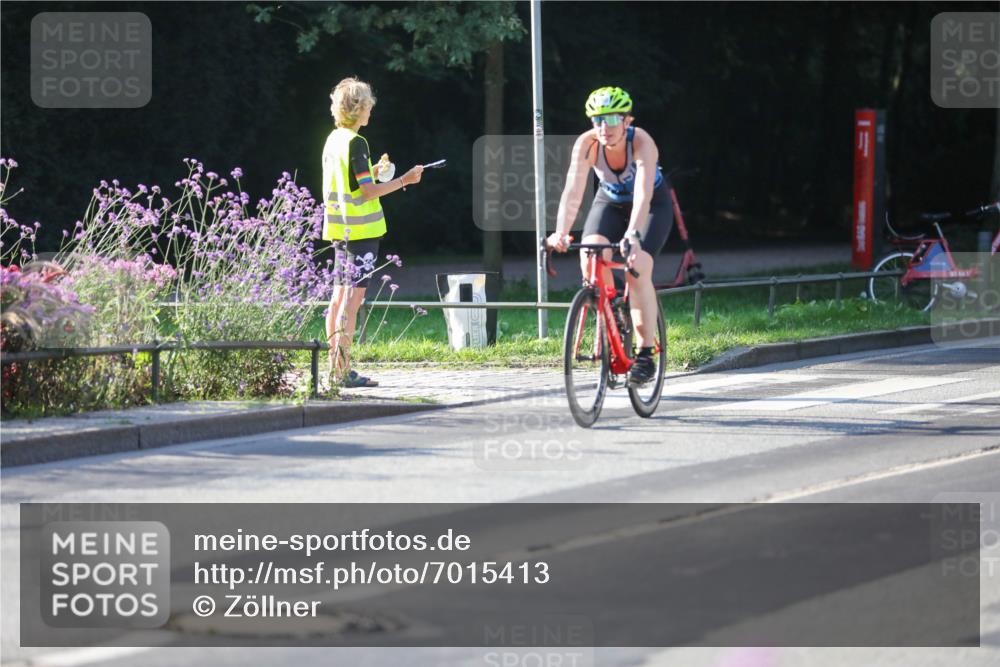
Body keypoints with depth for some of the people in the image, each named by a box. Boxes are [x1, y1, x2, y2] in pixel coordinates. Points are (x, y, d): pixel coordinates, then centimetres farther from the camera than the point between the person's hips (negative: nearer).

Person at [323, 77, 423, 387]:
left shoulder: (333, 140, 11)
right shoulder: (355, 143, -15)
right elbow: (367, 191, -17)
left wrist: (371, 174, 23)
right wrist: (404, 180, -9)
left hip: (338, 229, 9)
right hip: (361, 230, -9)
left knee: (340, 296, 11)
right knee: (353, 297, -7)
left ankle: (336, 367, 13)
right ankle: (343, 371, -8)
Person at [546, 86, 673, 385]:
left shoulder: (642, 142, -34)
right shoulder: (587, 144, -26)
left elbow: (643, 193, -47)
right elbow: (573, 190, -35)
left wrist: (633, 234, -62)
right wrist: (561, 232, -51)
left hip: (653, 204, -3)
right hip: (610, 201, 3)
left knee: (637, 269, -24)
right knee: (589, 258, -25)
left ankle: (646, 353, -14)